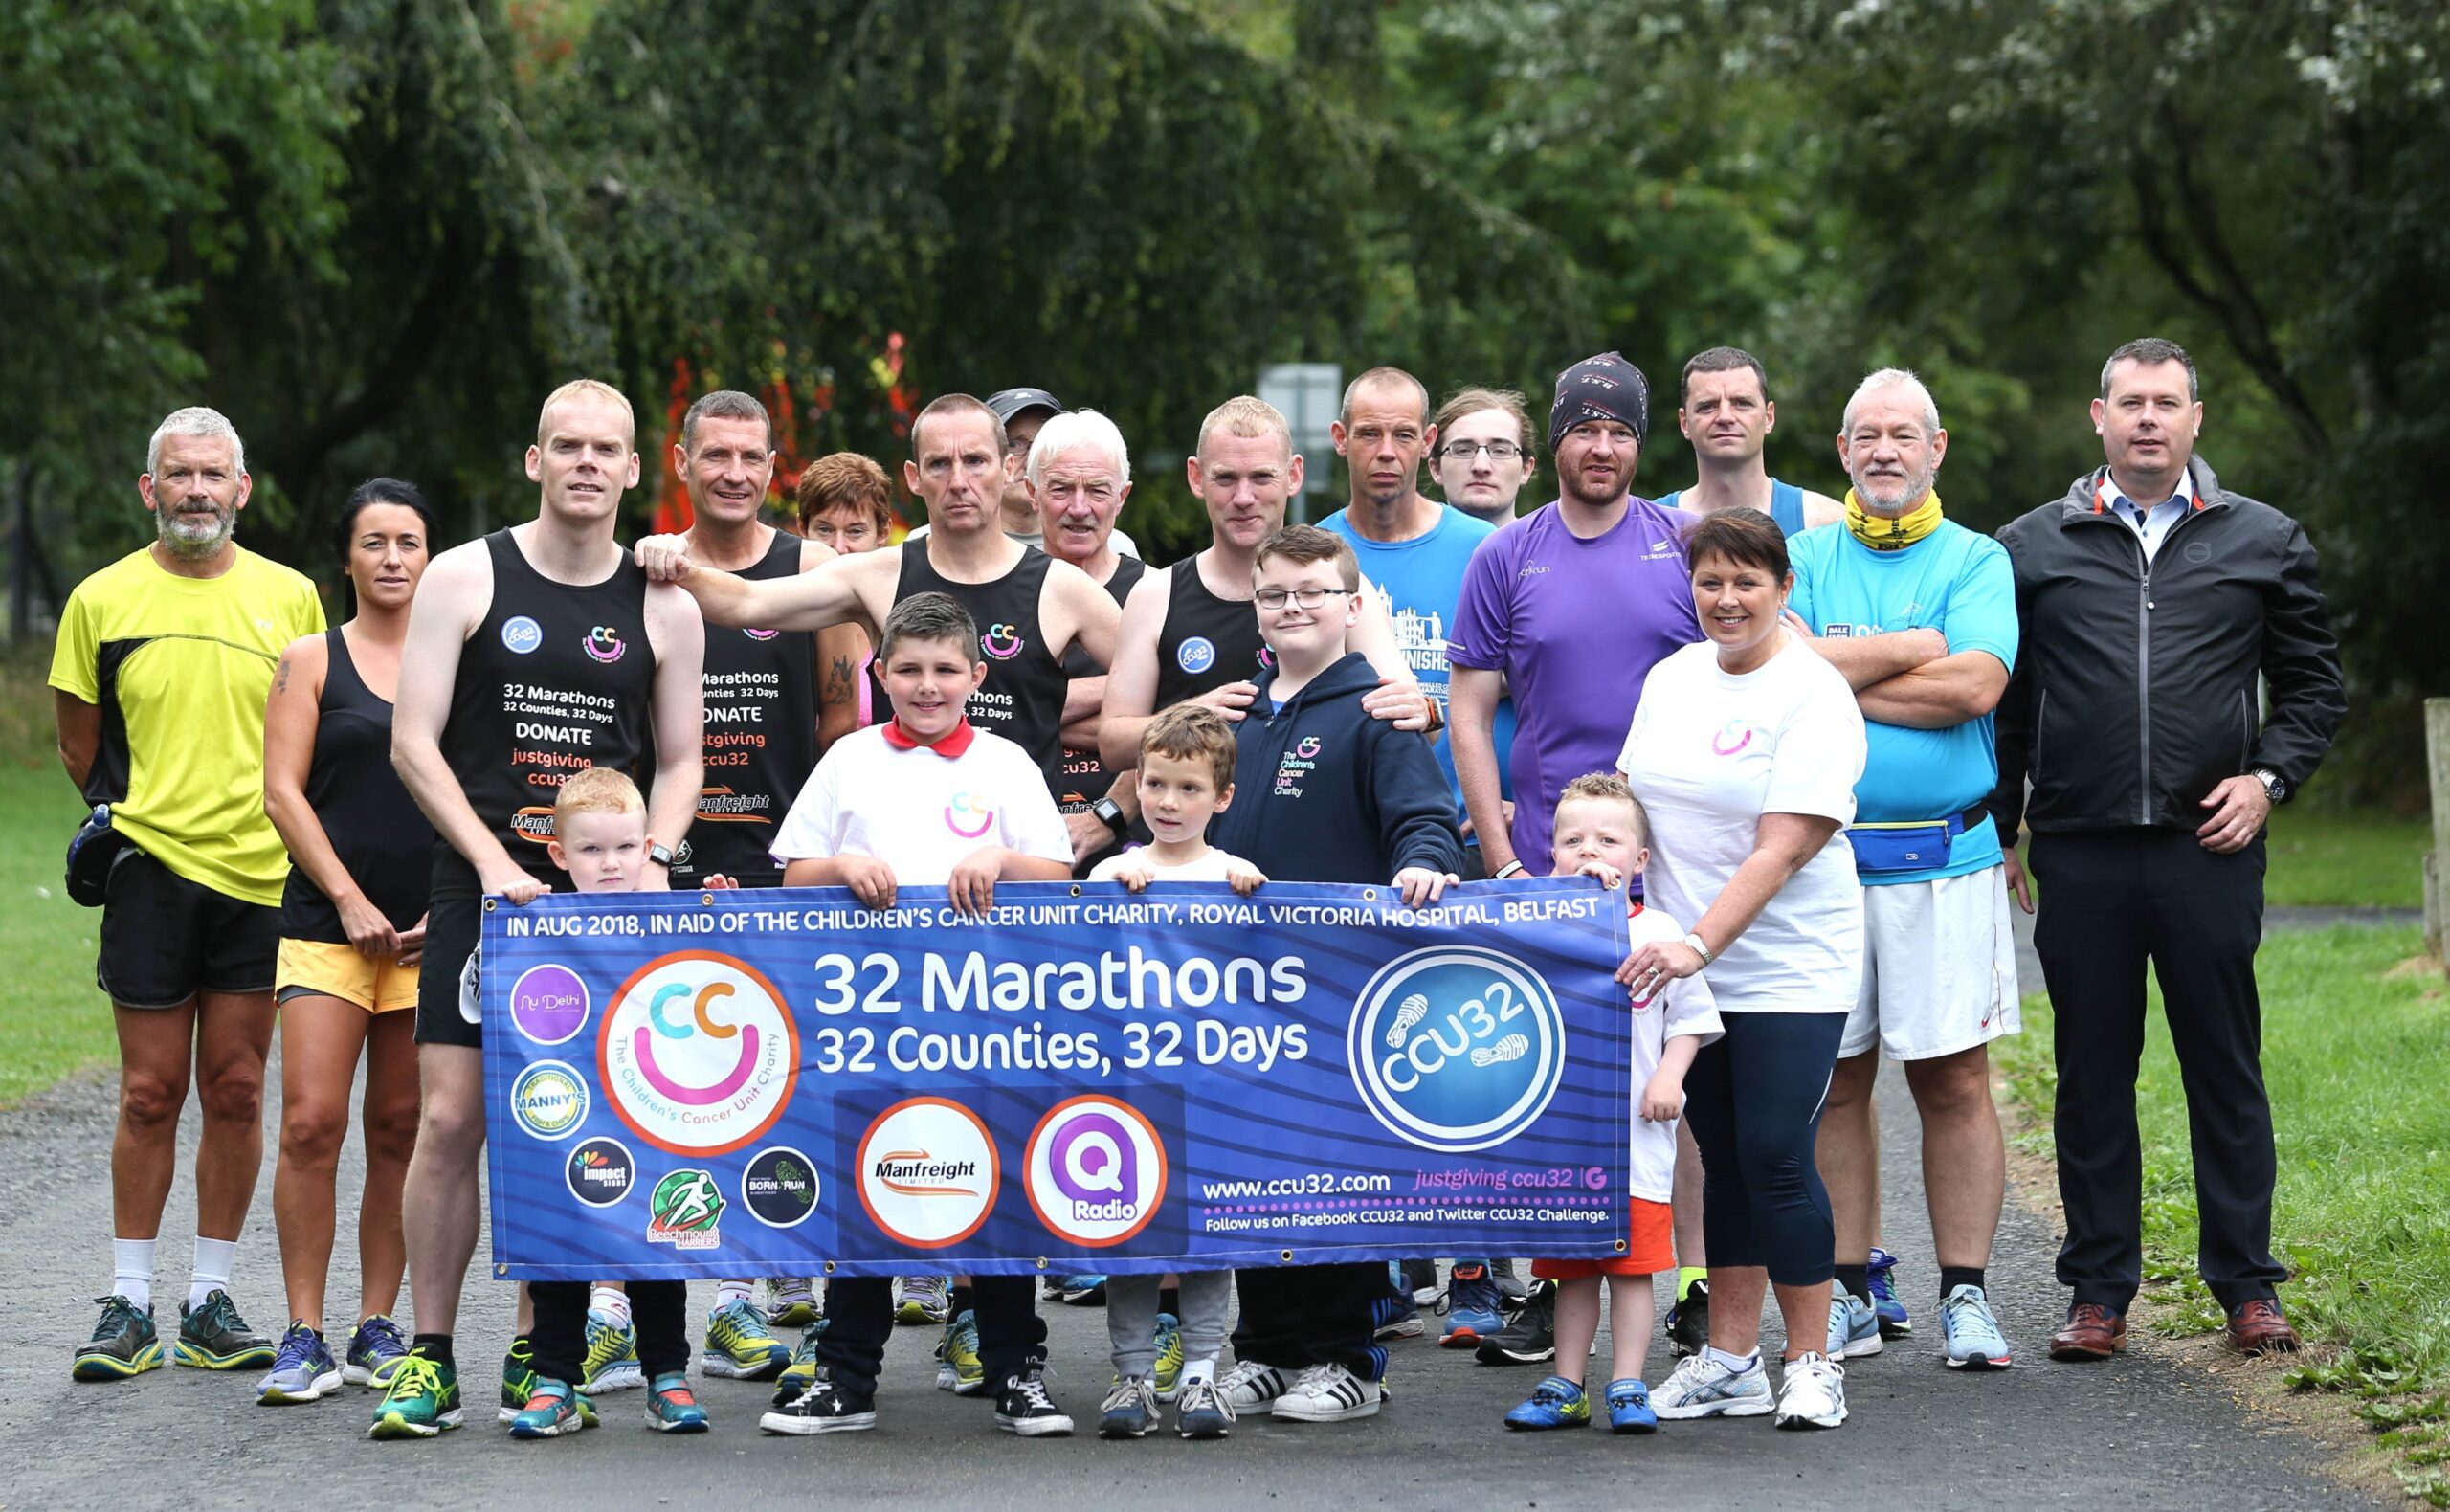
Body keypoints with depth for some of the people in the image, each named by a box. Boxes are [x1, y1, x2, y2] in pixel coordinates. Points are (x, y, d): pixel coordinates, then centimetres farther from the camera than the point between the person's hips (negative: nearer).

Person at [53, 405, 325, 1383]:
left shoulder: (290, 598, 5)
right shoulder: (103, 600, 2)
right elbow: (80, 742, 13)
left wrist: (294, 837, 5)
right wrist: (127, 817, 7)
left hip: (260, 875, 1)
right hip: (150, 871, -1)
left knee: (236, 1092, 4)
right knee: (151, 1093, 0)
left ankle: (211, 1303, 13)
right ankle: (128, 1308, 8)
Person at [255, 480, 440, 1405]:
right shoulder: (311, 661, 7)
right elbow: (282, 791, 1)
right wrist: (348, 898, -8)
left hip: (429, 933, 2)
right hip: (326, 924, -2)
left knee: (401, 1131, 4)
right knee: (311, 1124, -10)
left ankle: (379, 1330, 12)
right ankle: (304, 1337, -6)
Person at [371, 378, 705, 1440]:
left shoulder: (664, 609, 8)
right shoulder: (465, 578, 1)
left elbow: (680, 762, 14)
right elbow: (414, 743, -2)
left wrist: (650, 857, -5)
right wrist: (494, 862, -11)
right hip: (482, 887, -2)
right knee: (451, 1119, -7)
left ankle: (541, 1353, 12)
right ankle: (428, 1358, 1)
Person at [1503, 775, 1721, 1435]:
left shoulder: (1658, 931, 3)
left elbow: (1690, 1017, 6)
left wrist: (1668, 1077, -10)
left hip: (1635, 1132, -2)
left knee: (1631, 1267, -1)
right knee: (1571, 1270, 10)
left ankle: (1628, 1390, 5)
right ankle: (1565, 1388, 18)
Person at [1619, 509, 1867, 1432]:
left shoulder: (1813, 696, -11)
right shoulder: (1671, 679, 10)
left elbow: (1782, 848, -18)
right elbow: (1628, 803, 19)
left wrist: (1699, 945, -26)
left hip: (1788, 971, -6)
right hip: (1681, 966, 6)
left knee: (1775, 1158, -9)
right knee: (1723, 1161, 9)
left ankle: (1810, 1363, 2)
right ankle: (1730, 1362, 15)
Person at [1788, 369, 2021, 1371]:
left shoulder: (1977, 562, 6)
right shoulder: (1803, 559, 10)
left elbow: (1975, 686, -10)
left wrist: (1837, 677, -7)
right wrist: (1914, 650, -7)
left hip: (1945, 862, -1)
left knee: (1952, 1081, -2)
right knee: (1835, 1080, 5)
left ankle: (1964, 1296, 5)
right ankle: (1845, 1297, 13)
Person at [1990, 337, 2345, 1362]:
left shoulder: (2263, 544, 10)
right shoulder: (2031, 548, 10)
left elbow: (2315, 685, 14)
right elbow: (2003, 702, 13)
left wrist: (2269, 778, -1)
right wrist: (1997, 831, 8)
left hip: (2211, 852, 0)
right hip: (2079, 857, 1)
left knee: (2226, 1073, 2)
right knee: (2092, 1076, 4)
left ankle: (2248, 1287, 10)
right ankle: (2099, 1293, 11)